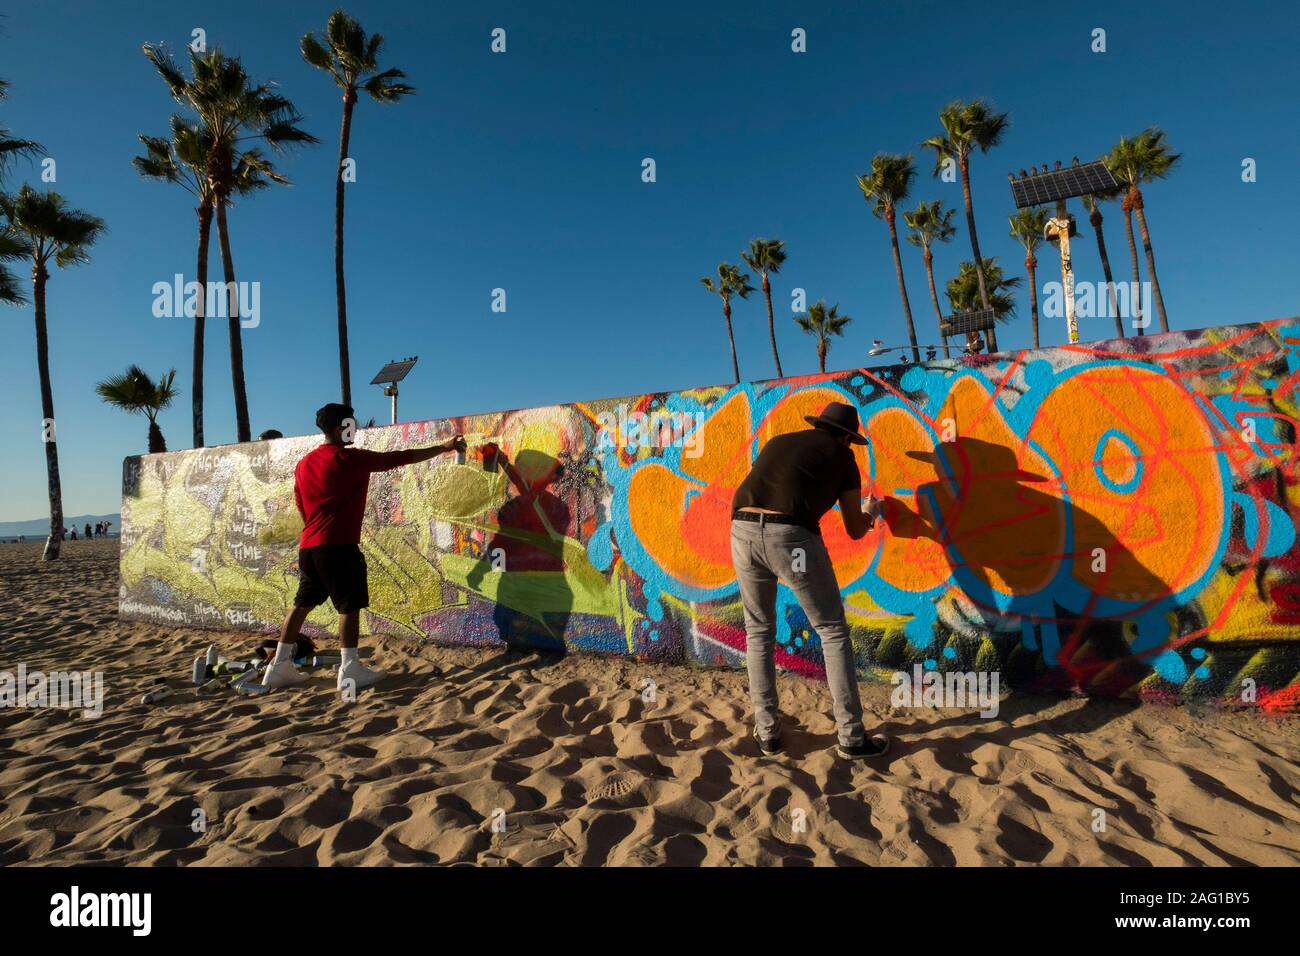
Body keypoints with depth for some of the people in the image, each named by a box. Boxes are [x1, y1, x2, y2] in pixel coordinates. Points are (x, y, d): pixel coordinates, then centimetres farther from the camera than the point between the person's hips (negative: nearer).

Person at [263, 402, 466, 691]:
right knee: (350, 605, -1)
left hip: (308, 546, 8)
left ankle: (280, 667, 20)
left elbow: (301, 507, 20)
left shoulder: (304, 464, 15)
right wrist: (444, 447, 3)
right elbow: (401, 457, -5)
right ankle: (350, 670, -1)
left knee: (302, 603, 15)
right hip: (339, 546, -8)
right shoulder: (350, 458, -8)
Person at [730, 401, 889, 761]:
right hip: (791, 536, -4)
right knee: (833, 632, 13)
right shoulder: (842, 456, 21)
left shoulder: (779, 442, 30)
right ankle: (851, 737, 18)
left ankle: (767, 731, 25)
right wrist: (870, 513, 47)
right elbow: (855, 530, 25)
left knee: (759, 632, 19)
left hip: (742, 531, 4)